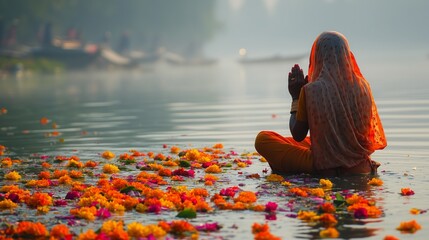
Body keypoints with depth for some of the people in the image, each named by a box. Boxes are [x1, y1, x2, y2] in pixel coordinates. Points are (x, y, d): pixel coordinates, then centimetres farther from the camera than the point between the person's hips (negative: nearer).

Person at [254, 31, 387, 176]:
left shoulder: (311, 90, -16)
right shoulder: (362, 86, -4)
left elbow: (297, 135, -4)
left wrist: (295, 98, 6)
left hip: (324, 170, -5)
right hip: (360, 169, 5)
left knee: (262, 138, 5)